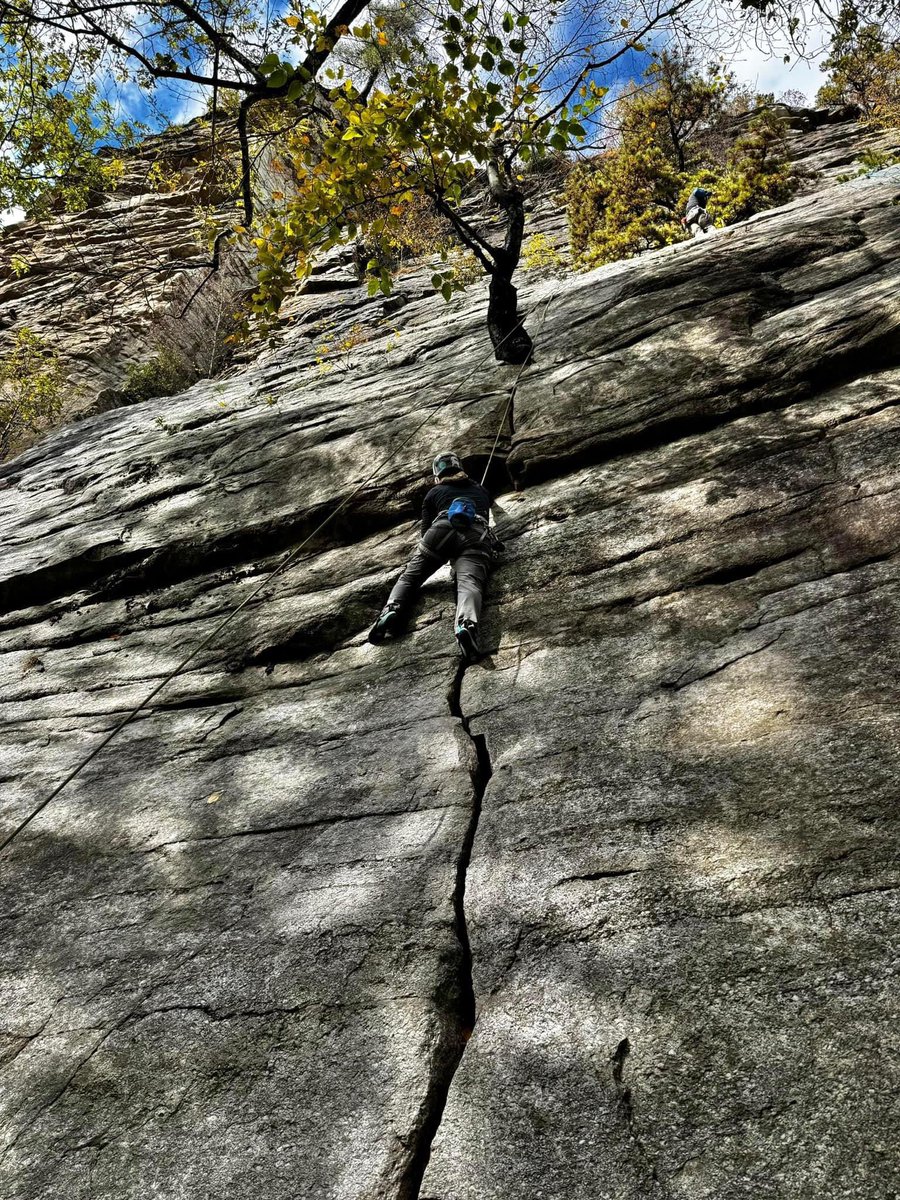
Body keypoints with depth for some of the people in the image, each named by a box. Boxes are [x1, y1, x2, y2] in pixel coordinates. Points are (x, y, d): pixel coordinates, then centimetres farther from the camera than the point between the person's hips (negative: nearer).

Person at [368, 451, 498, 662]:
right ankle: (466, 625, -56)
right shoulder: (480, 489, 40)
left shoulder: (434, 493, 32)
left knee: (410, 575, 7)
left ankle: (391, 610, -25)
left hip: (443, 529, -1)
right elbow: (489, 502, 64)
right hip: (477, 536, 1)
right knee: (469, 582, -23)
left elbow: (425, 529, 32)